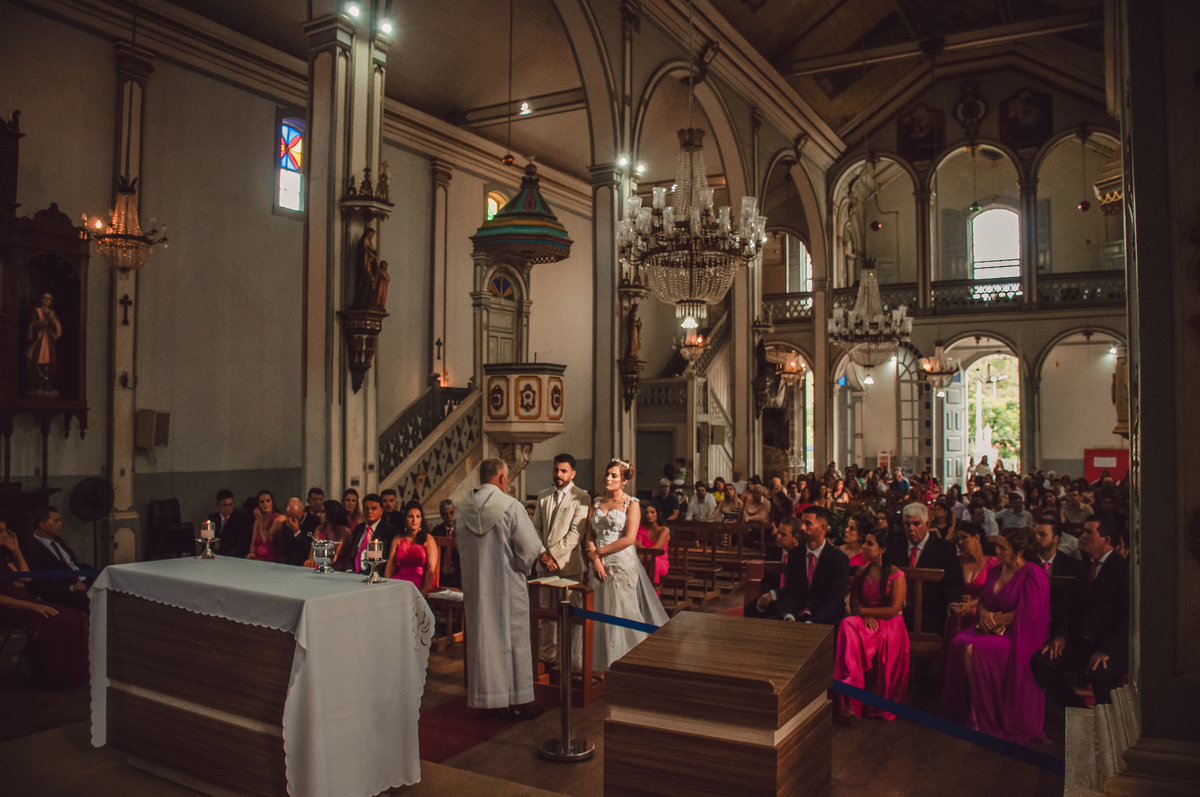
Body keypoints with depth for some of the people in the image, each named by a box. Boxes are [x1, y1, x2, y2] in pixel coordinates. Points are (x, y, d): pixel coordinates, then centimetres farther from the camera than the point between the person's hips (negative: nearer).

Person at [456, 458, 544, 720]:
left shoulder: (463, 507, -1)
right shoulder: (511, 506, -16)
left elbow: (461, 547, 9)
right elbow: (530, 546, -14)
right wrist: (522, 566, 5)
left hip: (475, 585, 5)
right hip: (508, 584, -5)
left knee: (482, 638, 14)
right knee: (513, 638, 6)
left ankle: (484, 697, 24)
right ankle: (517, 700, 12)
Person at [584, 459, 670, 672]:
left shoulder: (631, 504, -3)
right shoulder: (597, 502, 11)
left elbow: (629, 538, -12)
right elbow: (590, 535, 8)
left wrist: (598, 552, -10)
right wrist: (595, 559, -9)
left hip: (623, 565, -4)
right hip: (600, 565, 5)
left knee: (623, 611, -2)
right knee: (601, 612, 5)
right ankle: (604, 664, 14)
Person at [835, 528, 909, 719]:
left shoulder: (896, 574, -6)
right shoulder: (862, 570, 12)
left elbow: (894, 609, -11)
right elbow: (853, 600, 12)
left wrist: (864, 611, -7)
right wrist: (865, 616, -9)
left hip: (889, 624, -5)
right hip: (866, 621, 5)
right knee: (848, 627, -32)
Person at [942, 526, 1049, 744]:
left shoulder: (1033, 575, -11)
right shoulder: (995, 571, 13)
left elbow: (1027, 613, -16)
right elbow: (982, 601, 18)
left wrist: (997, 619, -11)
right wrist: (984, 614, -4)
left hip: (1018, 635, -7)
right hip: (992, 628, 7)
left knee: (973, 649, -30)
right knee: (959, 643, -24)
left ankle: (982, 716, -12)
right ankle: (966, 709, -14)